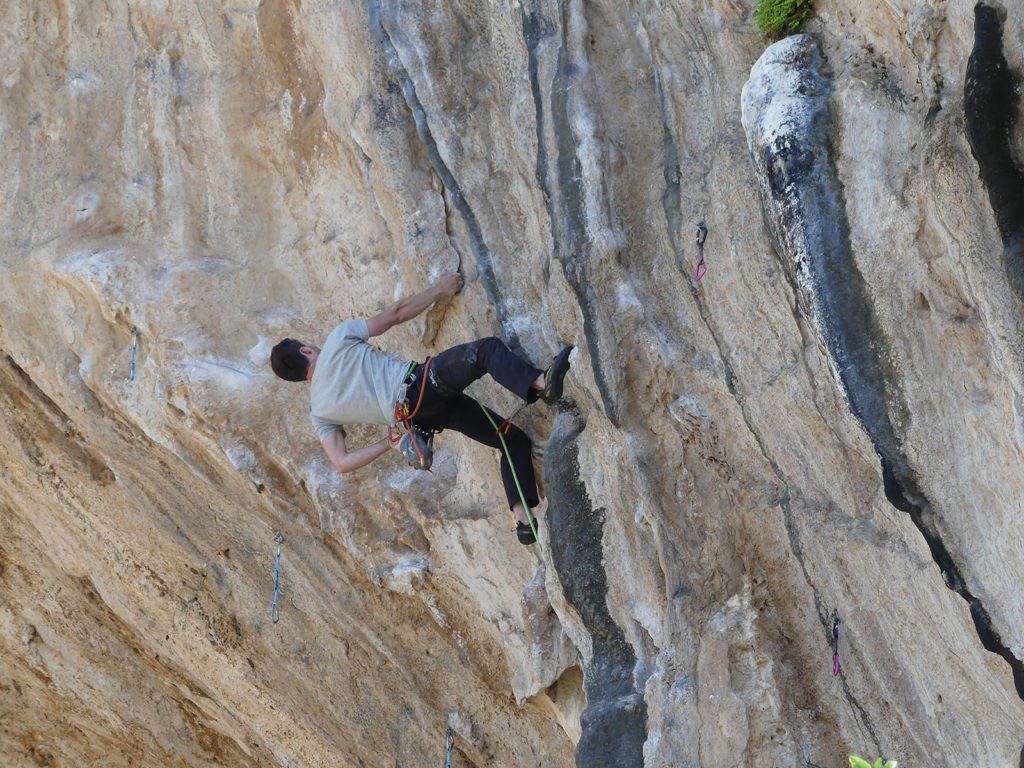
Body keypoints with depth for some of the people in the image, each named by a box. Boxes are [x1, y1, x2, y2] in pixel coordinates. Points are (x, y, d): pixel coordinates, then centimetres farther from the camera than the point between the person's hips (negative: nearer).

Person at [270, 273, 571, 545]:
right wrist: (440, 289, 19)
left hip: (414, 416, 6)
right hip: (421, 385, -6)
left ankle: (523, 520, -4)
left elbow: (341, 462, 7)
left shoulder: (319, 410, 18)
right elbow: (397, 313, 8)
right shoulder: (336, 341, 7)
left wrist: (389, 443, 13)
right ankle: (541, 383, -51)